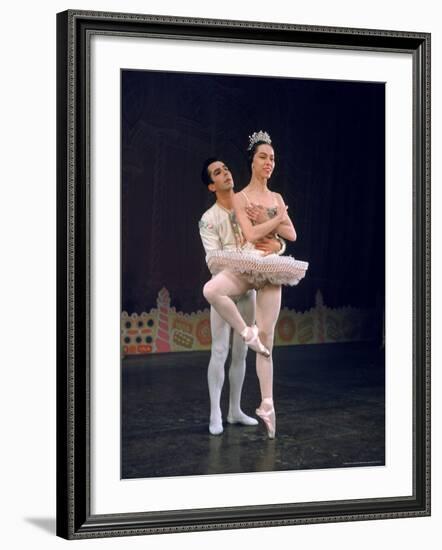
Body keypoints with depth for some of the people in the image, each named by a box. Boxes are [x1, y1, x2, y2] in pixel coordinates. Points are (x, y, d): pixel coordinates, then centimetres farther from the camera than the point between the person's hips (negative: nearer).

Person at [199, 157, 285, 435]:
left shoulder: (251, 208, 4)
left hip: (248, 287, 4)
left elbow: (279, 240, 2)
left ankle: (235, 410, 19)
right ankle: (215, 414, -3)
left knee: (241, 351, 10)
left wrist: (276, 245, -22)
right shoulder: (209, 220, -7)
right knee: (220, 351, -8)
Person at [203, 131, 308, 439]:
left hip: (271, 269, 3)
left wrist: (265, 219, -3)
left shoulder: (277, 198, 15)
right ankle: (247, 333, -16)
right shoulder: (240, 198, 2)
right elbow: (251, 234, -10)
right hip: (246, 266, -2)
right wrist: (277, 218, -1)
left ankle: (267, 405, 4)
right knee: (211, 290, -37)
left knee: (267, 338, 0)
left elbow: (291, 235, 9)